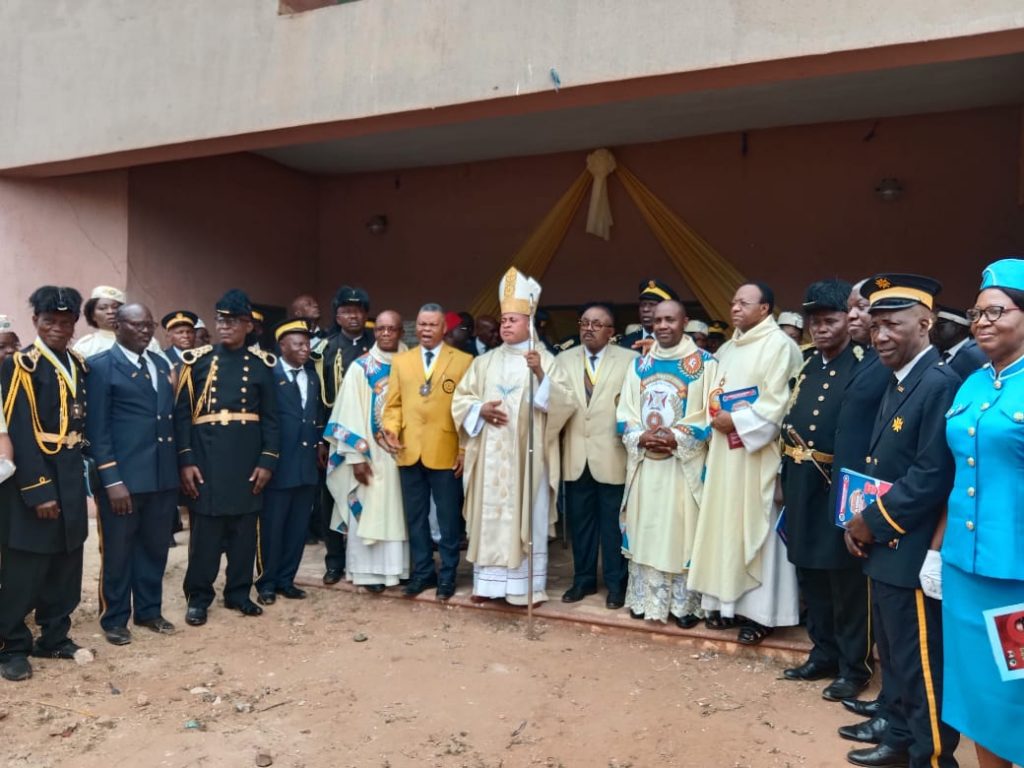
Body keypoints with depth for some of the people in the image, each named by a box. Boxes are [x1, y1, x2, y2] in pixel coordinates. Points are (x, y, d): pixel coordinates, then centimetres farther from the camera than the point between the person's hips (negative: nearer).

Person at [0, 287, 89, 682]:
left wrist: (73, 482, 10)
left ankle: (54, 637, 27)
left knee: (65, 567, 14)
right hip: (32, 478, -7)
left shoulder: (78, 364, 11)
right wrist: (39, 491, -19)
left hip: (71, 479, 7)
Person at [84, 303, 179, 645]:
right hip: (122, 477, -6)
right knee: (118, 551, 8)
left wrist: (178, 466, 11)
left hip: (163, 475, 6)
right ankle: (114, 618, 24)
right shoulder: (102, 366, -6)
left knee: (154, 548, 15)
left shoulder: (161, 364, 14)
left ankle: (149, 610, 31)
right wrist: (112, 480, -15)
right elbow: (97, 428, -10)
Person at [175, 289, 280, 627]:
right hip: (206, 458, -1)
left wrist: (267, 460, -4)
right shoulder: (197, 361, 3)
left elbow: (270, 418, 4)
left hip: (247, 459, 1)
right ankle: (199, 597, 18)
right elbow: (182, 414, 0)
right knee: (204, 529, 4)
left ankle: (239, 592, 22)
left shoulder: (261, 364, 5)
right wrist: (185, 460, -7)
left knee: (245, 528, 8)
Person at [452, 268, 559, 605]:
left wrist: (539, 373, -25)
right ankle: (488, 581, 18)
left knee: (526, 518, 1)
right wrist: (481, 409, -7)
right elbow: (460, 399, 12)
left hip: (527, 455, -4)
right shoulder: (485, 362, 13)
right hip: (489, 455, 4)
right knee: (489, 516, 7)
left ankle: (526, 586, 9)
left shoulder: (545, 359, 1)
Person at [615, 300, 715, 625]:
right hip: (643, 461, 4)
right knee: (645, 528, 8)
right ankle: (646, 597, 19)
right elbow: (625, 412, 11)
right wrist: (639, 436, -8)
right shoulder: (639, 364, 11)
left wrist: (677, 438, -16)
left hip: (684, 462, -4)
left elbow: (711, 413, -6)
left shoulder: (704, 363, -1)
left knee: (682, 529, 0)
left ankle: (685, 603, 11)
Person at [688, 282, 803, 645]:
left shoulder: (779, 345, -8)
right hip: (725, 450, 8)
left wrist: (736, 420, -16)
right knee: (726, 524, 9)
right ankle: (729, 601, 19)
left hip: (758, 452, -7)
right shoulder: (728, 349, 16)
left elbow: (777, 402, -16)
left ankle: (760, 611, 7)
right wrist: (717, 416, 5)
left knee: (755, 527, -2)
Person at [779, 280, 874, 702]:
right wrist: (788, 475, 12)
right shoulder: (808, 365, 13)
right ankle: (824, 654, 31)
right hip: (802, 483, 7)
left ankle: (854, 666, 19)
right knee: (810, 573, 16)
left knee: (846, 579, 4)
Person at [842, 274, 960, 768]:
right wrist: (860, 520, 5)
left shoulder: (939, 383, -18)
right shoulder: (897, 384, 12)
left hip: (913, 554, -10)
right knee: (893, 656, 22)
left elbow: (933, 476, -24)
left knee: (921, 665, 4)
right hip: (884, 548, 10)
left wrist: (874, 522, -15)